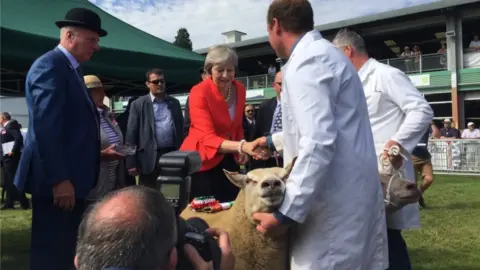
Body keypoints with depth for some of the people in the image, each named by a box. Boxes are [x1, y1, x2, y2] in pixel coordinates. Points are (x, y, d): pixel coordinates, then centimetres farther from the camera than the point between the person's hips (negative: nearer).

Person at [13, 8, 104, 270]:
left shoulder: (69, 68, 18)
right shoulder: (50, 66, -13)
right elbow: (46, 126, -22)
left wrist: (97, 151, 14)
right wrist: (59, 179, -23)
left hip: (70, 176, 10)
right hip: (56, 180, -10)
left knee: (66, 249, 17)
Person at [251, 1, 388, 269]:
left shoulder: (306, 62, -15)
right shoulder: (324, 52, 18)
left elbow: (319, 142, -26)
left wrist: (286, 211, -23)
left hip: (336, 203, -10)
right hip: (352, 194, 10)